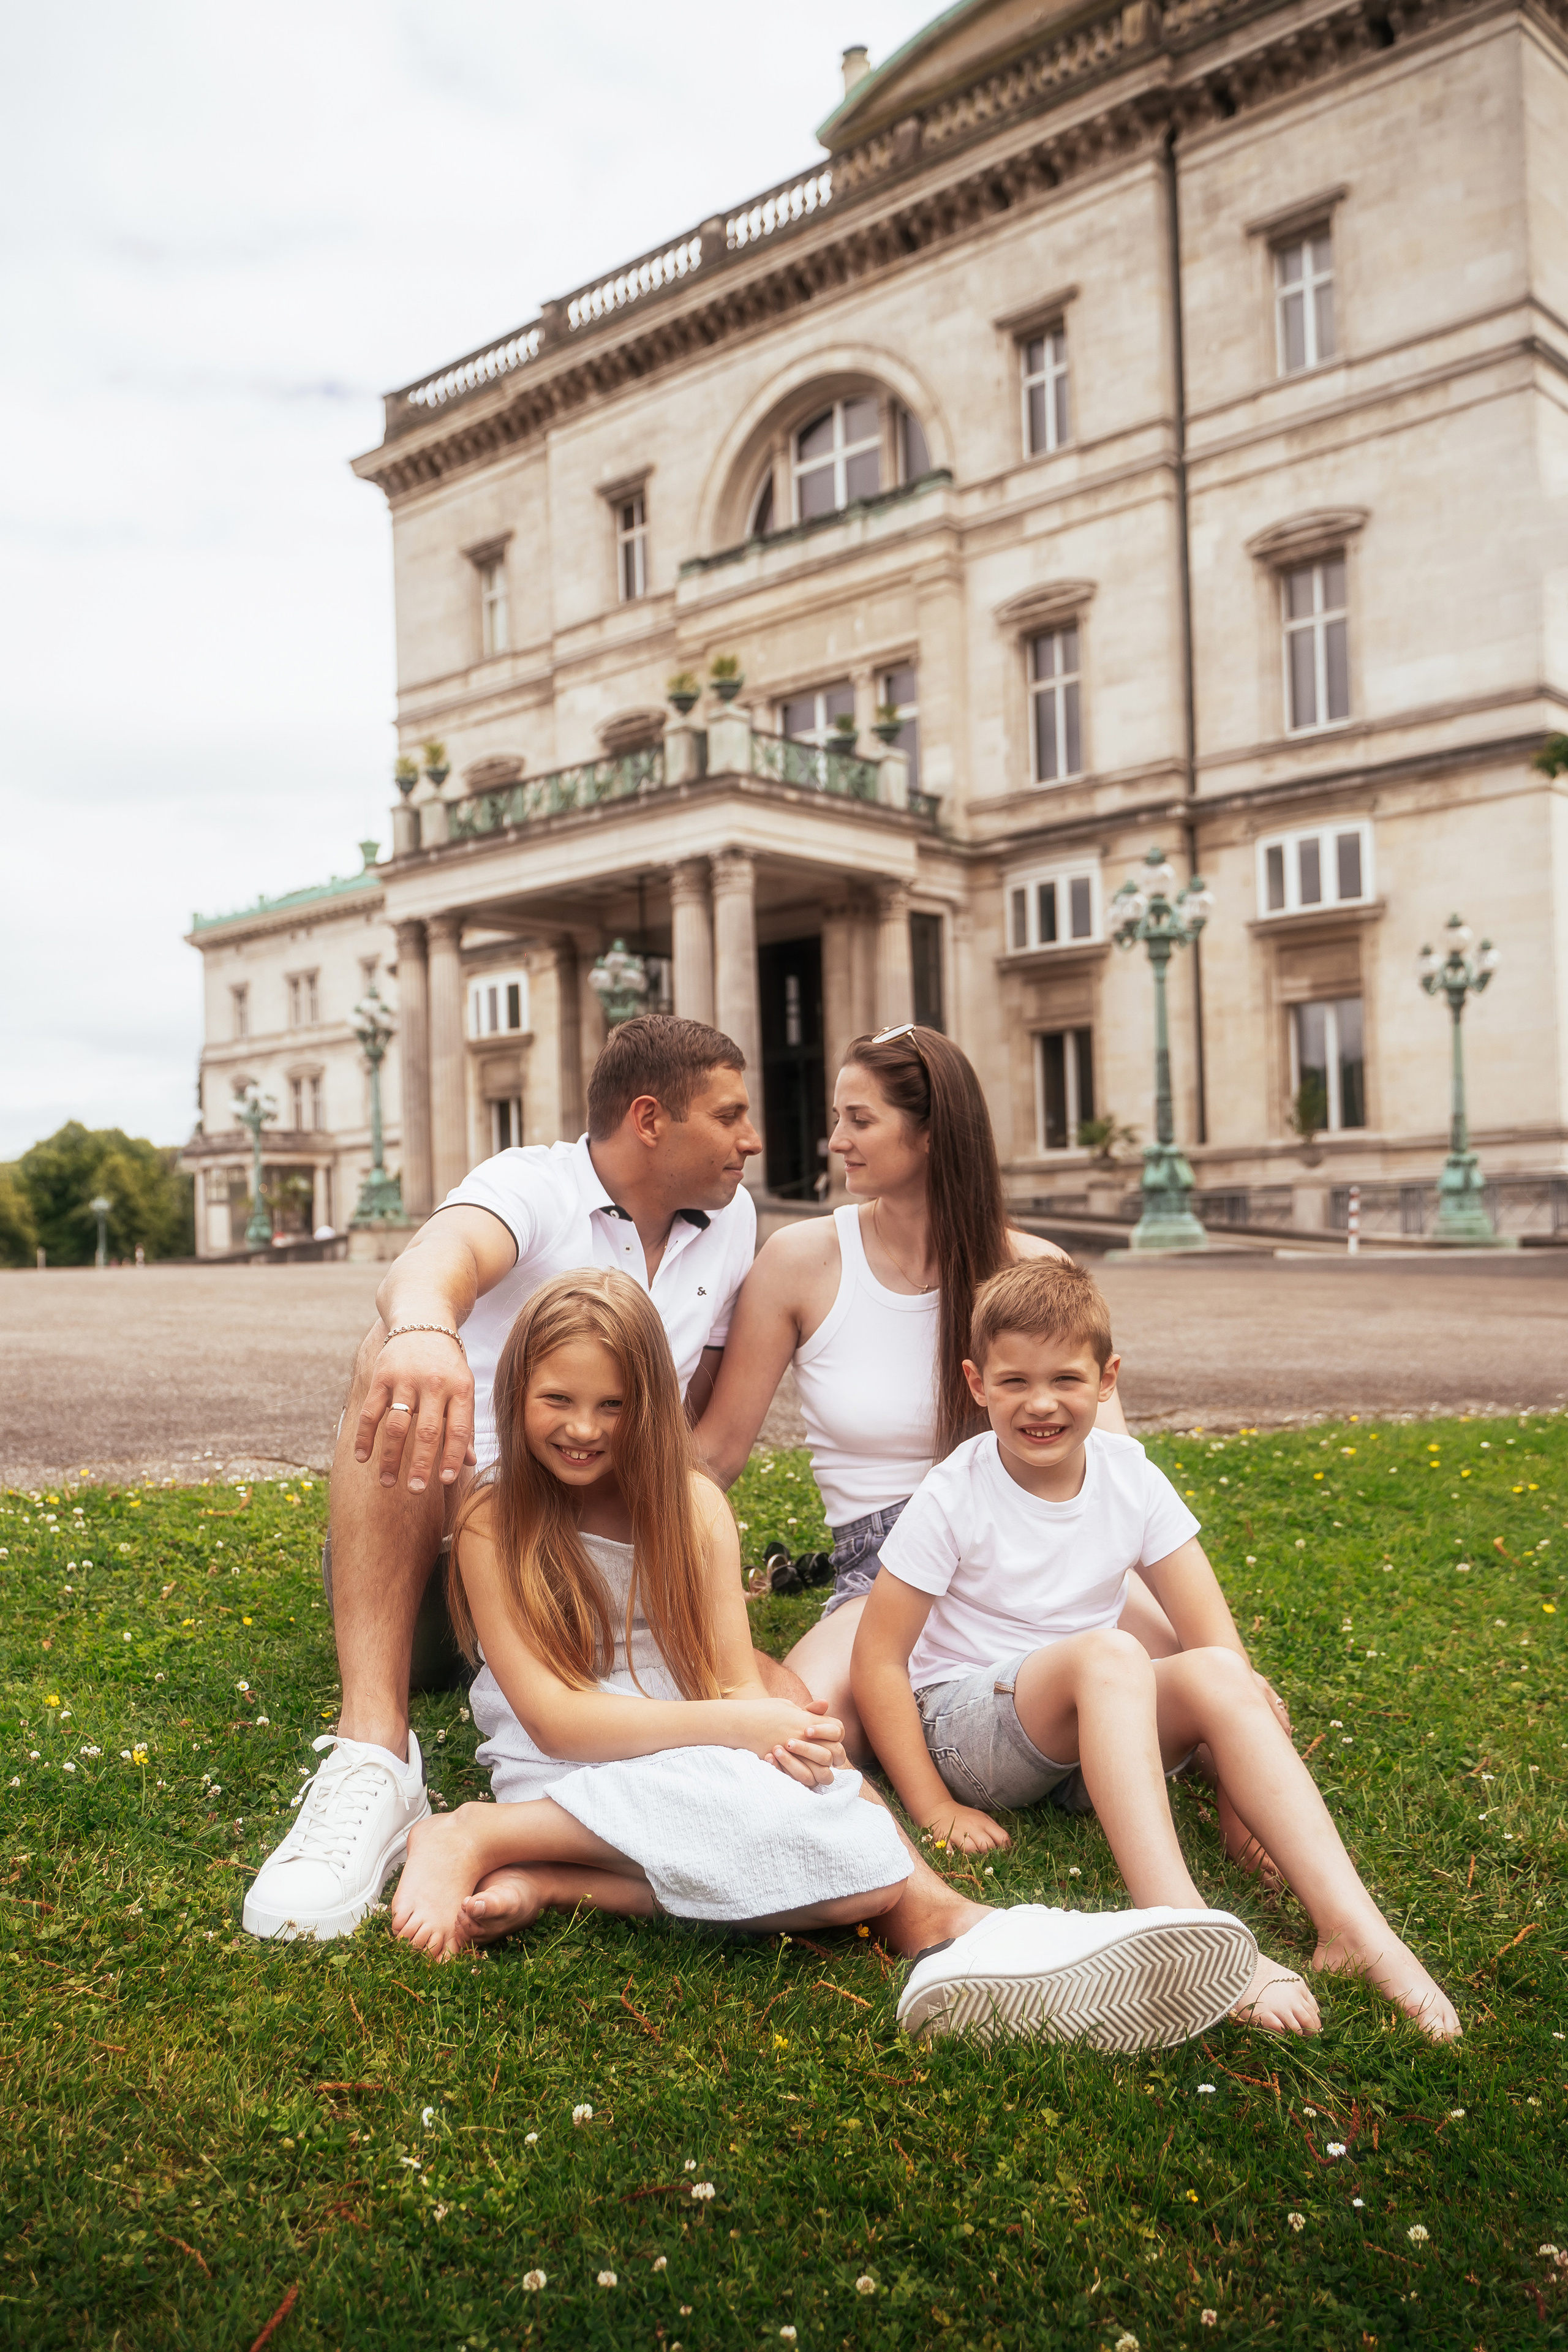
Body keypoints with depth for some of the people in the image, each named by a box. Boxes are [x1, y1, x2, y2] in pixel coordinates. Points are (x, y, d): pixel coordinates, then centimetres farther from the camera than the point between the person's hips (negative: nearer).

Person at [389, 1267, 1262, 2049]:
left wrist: (783, 1737, -22)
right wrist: (738, 1725, -20)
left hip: (691, 1771, 4)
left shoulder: (694, 1505, 9)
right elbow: (551, 1716, -10)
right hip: (569, 1782, -4)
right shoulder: (494, 1522, -2)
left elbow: (739, 1681, 4)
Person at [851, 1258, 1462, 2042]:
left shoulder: (1130, 1476, -3)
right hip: (963, 1726, -4)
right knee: (1106, 1652, -34)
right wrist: (935, 1808, -15)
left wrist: (1243, 1780, -16)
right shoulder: (953, 1497, -14)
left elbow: (1213, 1638, -6)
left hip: (1089, 1731, 4)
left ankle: (1351, 1925, -33)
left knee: (1218, 1674, -26)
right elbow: (879, 1659, -12)